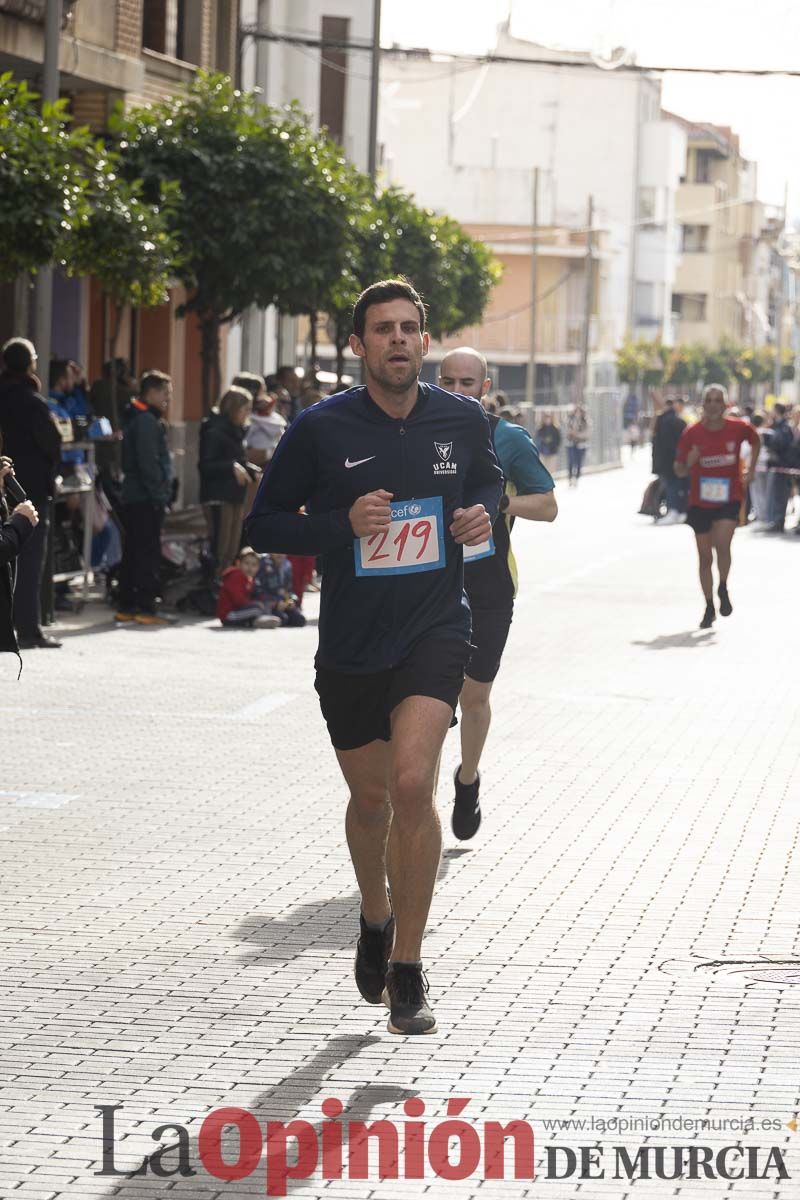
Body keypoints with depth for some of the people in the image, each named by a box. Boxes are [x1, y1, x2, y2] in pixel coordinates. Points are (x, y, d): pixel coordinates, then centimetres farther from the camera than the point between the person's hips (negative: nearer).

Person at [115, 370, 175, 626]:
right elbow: (149, 462, -20)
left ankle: (126, 607, 15)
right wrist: (160, 494, -17)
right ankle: (146, 607, -9)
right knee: (148, 552, -8)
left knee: (132, 551, 12)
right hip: (146, 498, -10)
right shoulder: (147, 421, -13)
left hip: (132, 496, 10)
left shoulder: (135, 418, 18)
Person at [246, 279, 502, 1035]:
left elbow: (488, 482, 21)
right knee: (370, 798, 15)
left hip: (435, 630, -1)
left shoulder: (462, 421, 0)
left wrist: (484, 516, -3)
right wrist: (343, 524, -18)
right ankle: (376, 916, 47)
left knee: (412, 783, -19)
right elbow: (263, 526, -2)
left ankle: (407, 973, -8)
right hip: (349, 641, 1)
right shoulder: (321, 429, -7)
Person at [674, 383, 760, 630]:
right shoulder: (692, 433, -10)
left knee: (721, 544, -24)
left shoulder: (738, 428, -10)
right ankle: (709, 608, 25)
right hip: (700, 502, 1)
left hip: (730, 499, -1)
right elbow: (679, 471, -4)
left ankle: (723, 589, 4)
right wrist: (688, 463, -26)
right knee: (705, 557, 9)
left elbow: (756, 441, 14)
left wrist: (751, 471, 8)